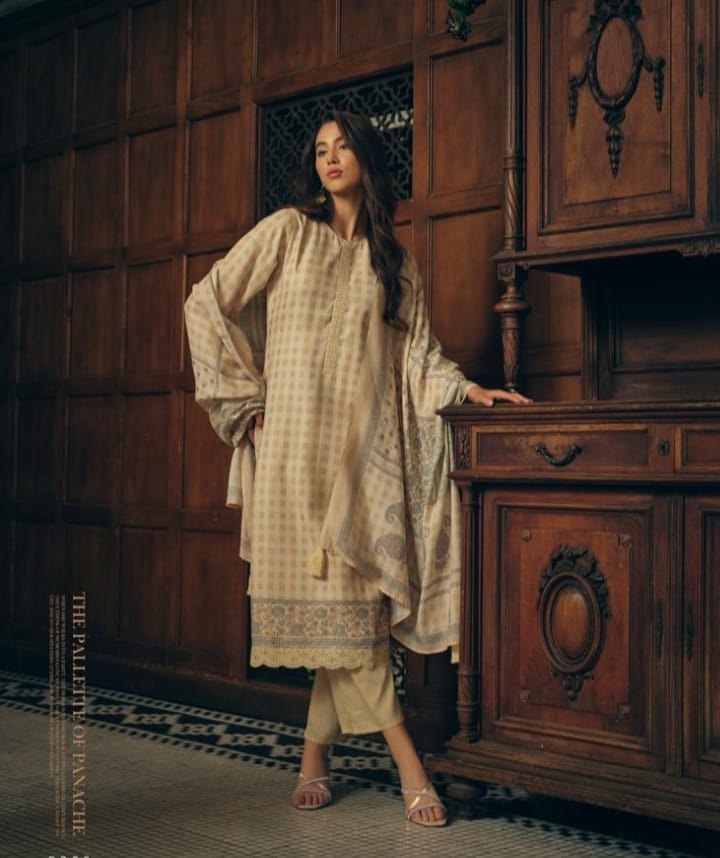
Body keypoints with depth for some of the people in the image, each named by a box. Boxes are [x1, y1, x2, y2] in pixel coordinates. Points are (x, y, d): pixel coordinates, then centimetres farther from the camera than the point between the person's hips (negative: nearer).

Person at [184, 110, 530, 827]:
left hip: (366, 444, 3)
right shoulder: (288, 232, 6)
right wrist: (248, 394, 1)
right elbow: (206, 302, 4)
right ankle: (406, 760, -6)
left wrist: (464, 388, -4)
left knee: (353, 590, -2)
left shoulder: (393, 261, 16)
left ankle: (316, 753, 11)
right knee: (328, 592, -9)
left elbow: (417, 352, 14)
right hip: (299, 437, -3)